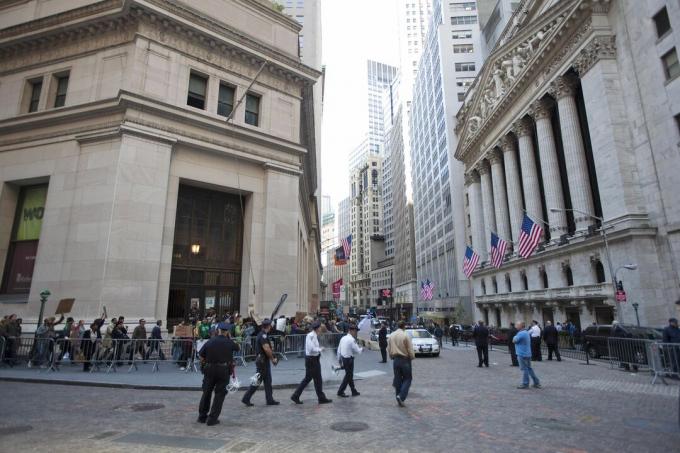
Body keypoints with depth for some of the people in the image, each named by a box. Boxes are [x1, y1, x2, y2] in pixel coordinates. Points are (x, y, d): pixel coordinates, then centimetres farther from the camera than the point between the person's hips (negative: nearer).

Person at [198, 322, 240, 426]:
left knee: (206, 392, 17)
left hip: (209, 369, 3)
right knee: (219, 394, 7)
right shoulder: (229, 342, -5)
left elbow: (201, 355, 1)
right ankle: (212, 419, 6)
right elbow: (238, 348, 14)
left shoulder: (210, 341, 0)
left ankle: (202, 417, 27)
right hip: (223, 370, -3)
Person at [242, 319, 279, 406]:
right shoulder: (263, 335, -18)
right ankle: (246, 398, 7)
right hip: (262, 361, -10)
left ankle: (270, 399, 17)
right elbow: (266, 349, -26)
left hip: (264, 360, 10)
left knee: (267, 381, 12)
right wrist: (273, 359, -15)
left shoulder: (262, 335, 13)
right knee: (257, 381, -1)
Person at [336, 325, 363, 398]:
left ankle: (354, 391, 28)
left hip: (343, 358, 8)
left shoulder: (343, 338, 6)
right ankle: (340, 391, 8)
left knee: (350, 375, 17)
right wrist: (361, 349, 8)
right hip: (349, 359, -8)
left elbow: (339, 350, 11)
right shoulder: (352, 340, -17)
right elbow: (357, 351, -14)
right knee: (348, 376, 5)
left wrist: (339, 359, 20)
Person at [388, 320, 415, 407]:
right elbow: (410, 349, -11)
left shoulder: (391, 335, 3)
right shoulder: (406, 335, -14)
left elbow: (389, 348, 10)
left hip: (395, 360, 5)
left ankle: (399, 399, 17)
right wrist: (412, 357, 6)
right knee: (407, 379, 7)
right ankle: (401, 396, -8)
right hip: (405, 359, -5)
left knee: (398, 379, 12)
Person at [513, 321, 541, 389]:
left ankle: (525, 384, 3)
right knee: (529, 368, 16)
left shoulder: (521, 333, -20)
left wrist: (515, 337, 4)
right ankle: (536, 382, 20)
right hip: (528, 353, 9)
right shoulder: (526, 332, 13)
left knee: (524, 369, -2)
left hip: (522, 354, -9)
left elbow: (514, 341, -15)